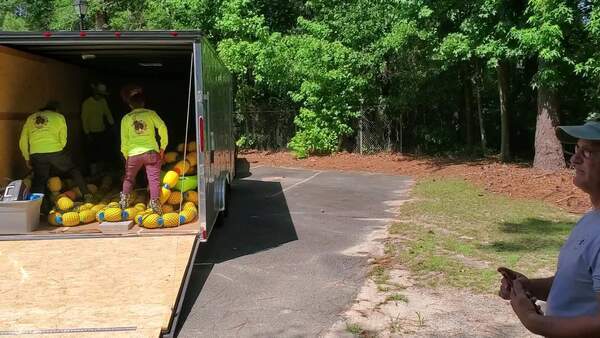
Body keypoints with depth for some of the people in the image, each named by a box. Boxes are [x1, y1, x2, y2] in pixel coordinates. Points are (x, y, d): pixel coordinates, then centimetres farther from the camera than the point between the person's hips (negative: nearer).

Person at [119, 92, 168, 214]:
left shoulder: (126, 118, 9)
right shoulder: (151, 113, 6)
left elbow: (124, 139, 7)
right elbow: (162, 127, -6)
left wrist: (125, 155, 17)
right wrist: (163, 146, 0)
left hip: (134, 153, 2)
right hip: (151, 151, -1)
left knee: (128, 178, 20)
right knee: (154, 178, 1)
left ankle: (125, 198, 12)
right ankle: (155, 202, -7)